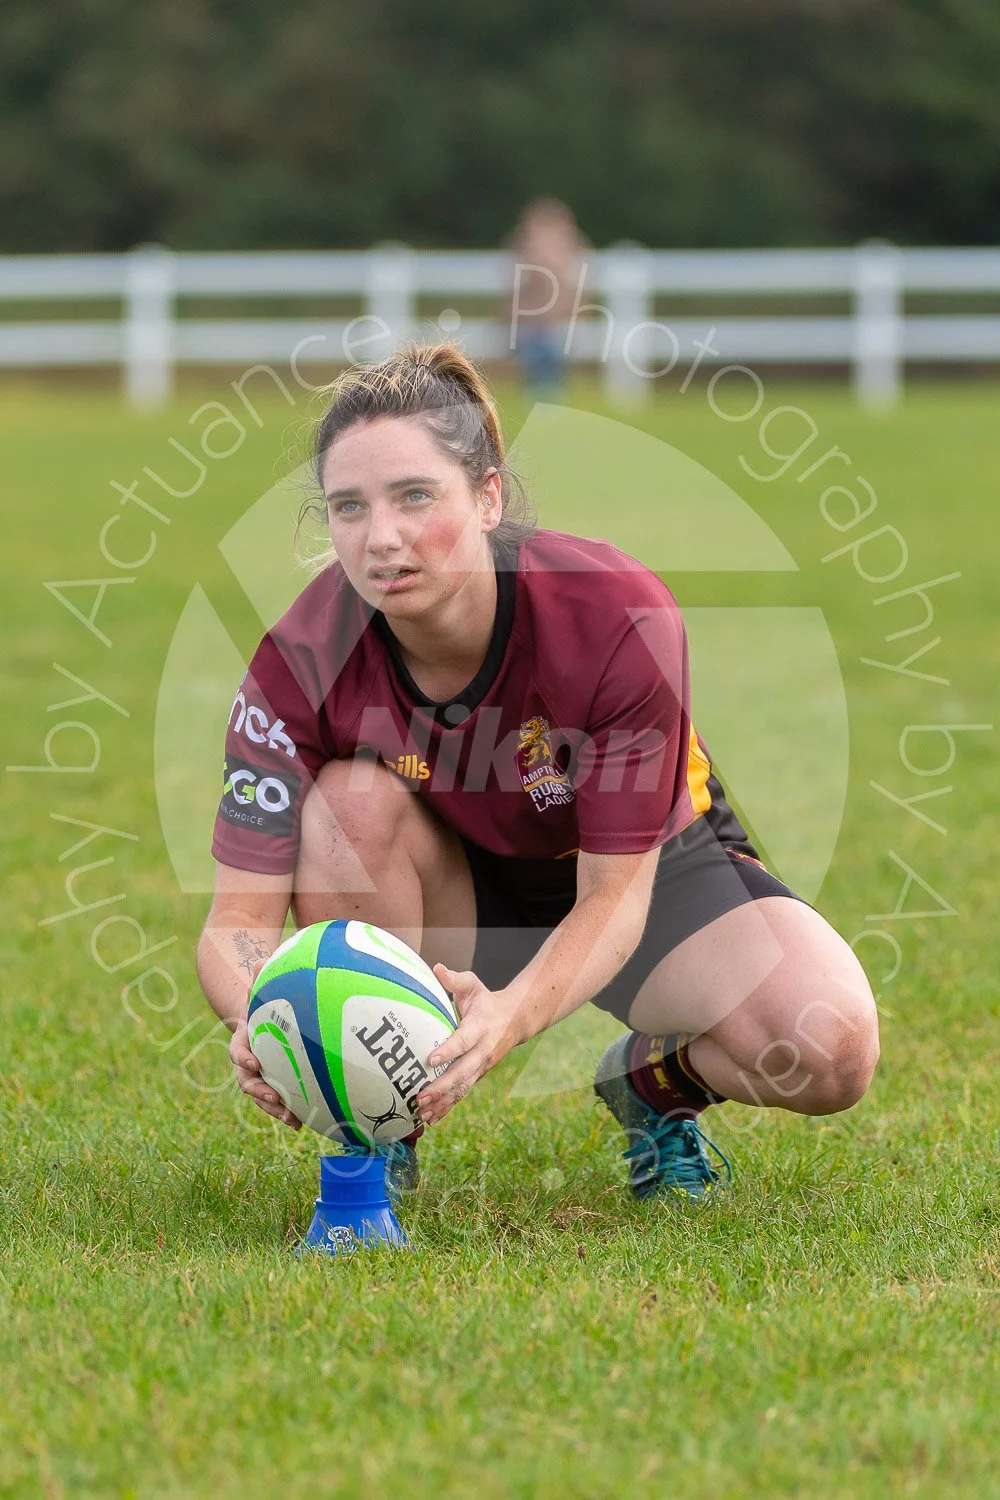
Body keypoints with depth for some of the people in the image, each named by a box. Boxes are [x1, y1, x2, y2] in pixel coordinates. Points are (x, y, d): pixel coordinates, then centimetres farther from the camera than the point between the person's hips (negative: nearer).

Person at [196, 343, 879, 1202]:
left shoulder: (620, 617, -34)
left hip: (652, 864, -1)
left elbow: (615, 891, -30)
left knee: (828, 1051, -30)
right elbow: (242, 916, -29)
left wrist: (511, 1014, -51)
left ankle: (655, 1078, 7)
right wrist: (258, 1018, -54)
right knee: (348, 802, -34)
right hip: (459, 886, 1)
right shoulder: (301, 661, -28)